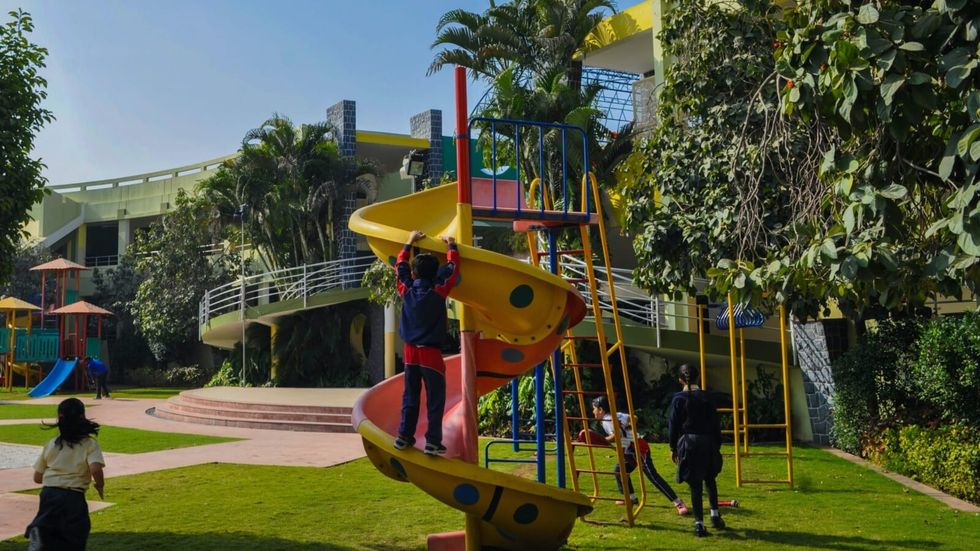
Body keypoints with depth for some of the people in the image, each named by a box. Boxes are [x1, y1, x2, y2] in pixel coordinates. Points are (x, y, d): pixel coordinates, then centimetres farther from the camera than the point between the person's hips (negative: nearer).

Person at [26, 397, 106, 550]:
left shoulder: (50, 444, 10)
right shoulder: (90, 444, -2)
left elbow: (37, 477, 13)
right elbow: (95, 469, -18)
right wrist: (100, 486, 1)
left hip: (48, 493, 3)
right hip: (73, 497, -3)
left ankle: (36, 537, -20)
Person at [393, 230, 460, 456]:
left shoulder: (406, 291, -1)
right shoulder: (438, 292, -10)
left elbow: (400, 265, 17)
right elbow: (452, 268, 1)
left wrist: (410, 243, 27)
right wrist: (451, 246, 16)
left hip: (410, 352, 4)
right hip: (431, 353, -4)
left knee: (410, 397, 14)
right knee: (435, 399, 0)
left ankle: (404, 437, 15)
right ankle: (433, 441, -2)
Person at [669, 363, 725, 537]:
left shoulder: (678, 399, -3)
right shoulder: (706, 397, 2)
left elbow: (674, 425, -2)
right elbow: (715, 423, 4)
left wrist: (673, 448, 6)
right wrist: (717, 445, 13)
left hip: (688, 443, -2)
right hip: (707, 442, 2)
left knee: (695, 484, 1)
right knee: (710, 479, 21)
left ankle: (699, 523, 1)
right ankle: (715, 515, 21)